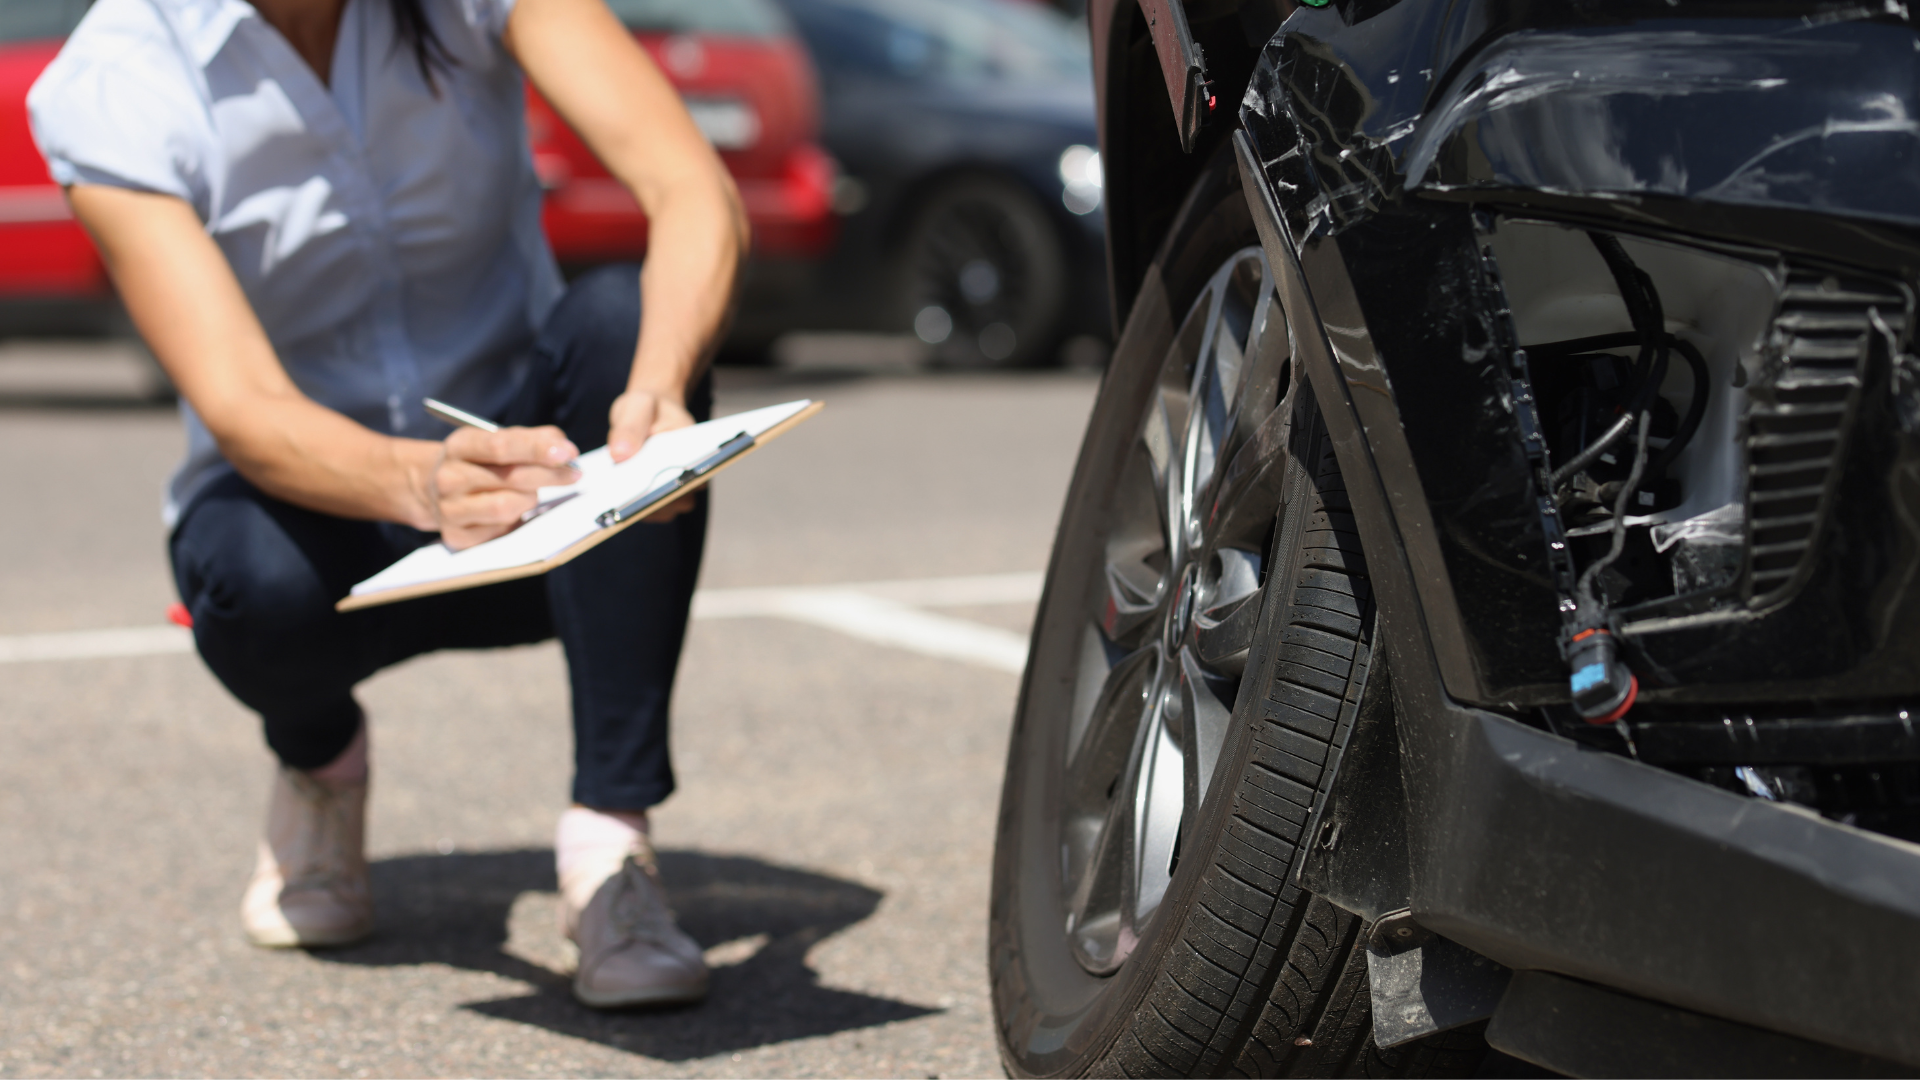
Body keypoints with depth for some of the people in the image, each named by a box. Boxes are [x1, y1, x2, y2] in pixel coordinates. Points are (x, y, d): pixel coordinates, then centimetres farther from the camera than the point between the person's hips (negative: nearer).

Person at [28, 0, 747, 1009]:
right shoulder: (110, 89, -20)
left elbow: (697, 193, -28)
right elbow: (239, 410, -30)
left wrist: (658, 387, -49)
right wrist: (424, 483, -52)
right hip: (311, 492, -1)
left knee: (622, 318, -30)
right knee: (265, 582, -36)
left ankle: (610, 845, -25)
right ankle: (317, 762, 2)